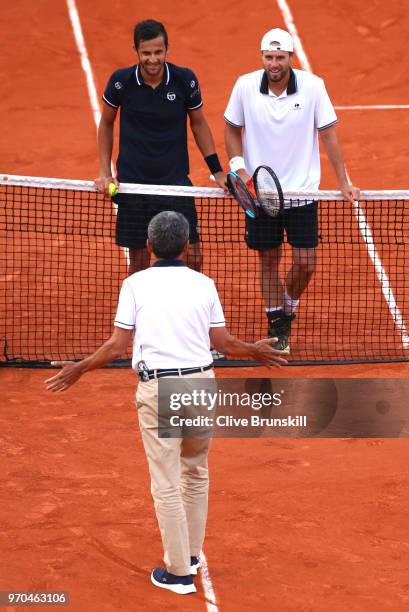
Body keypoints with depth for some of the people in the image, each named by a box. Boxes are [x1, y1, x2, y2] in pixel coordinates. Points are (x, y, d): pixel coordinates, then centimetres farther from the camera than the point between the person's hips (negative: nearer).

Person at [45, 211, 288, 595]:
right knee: (196, 473, 21)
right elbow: (223, 344, 4)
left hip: (158, 388, -3)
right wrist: (255, 351, 23)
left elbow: (118, 346, -4)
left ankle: (179, 572, 8)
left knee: (167, 485, 3)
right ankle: (191, 553, 32)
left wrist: (78, 369, 11)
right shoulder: (204, 284, 4)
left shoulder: (135, 284, -2)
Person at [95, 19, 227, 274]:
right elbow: (106, 123, 7)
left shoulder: (185, 80, -9)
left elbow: (198, 123, 7)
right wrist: (105, 172, 2)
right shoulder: (121, 81, -10)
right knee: (139, 259, 6)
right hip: (132, 183, 0)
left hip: (176, 181, 0)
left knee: (193, 257, -3)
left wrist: (217, 171, 6)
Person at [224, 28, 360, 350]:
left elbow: (328, 134, -4)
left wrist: (344, 182, -6)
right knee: (269, 261, 8)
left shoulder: (313, 86, -11)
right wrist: (239, 168, -9)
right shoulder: (245, 86, -9)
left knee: (305, 263, -1)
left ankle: (289, 309, 28)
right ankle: (277, 324, 24)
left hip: (302, 192, 0)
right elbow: (232, 129, 5)